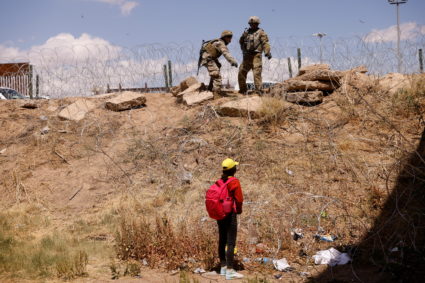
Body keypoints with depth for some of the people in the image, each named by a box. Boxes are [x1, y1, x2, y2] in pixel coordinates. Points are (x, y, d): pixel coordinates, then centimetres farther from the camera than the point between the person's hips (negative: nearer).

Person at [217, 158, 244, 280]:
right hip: (231, 214, -7)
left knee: (222, 241, 14)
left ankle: (223, 267, 24)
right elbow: (239, 199, -13)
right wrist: (239, 210, 5)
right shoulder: (234, 182, -13)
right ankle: (229, 271, -9)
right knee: (231, 243, -7)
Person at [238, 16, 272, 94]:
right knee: (241, 73, 7)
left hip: (256, 56, -6)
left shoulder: (261, 32, 2)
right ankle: (243, 90, 21)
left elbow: (265, 43, -10)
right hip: (247, 56, 6)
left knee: (257, 73, -14)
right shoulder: (246, 32, 17)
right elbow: (241, 41, 28)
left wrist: (267, 52, -23)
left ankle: (258, 90, -14)